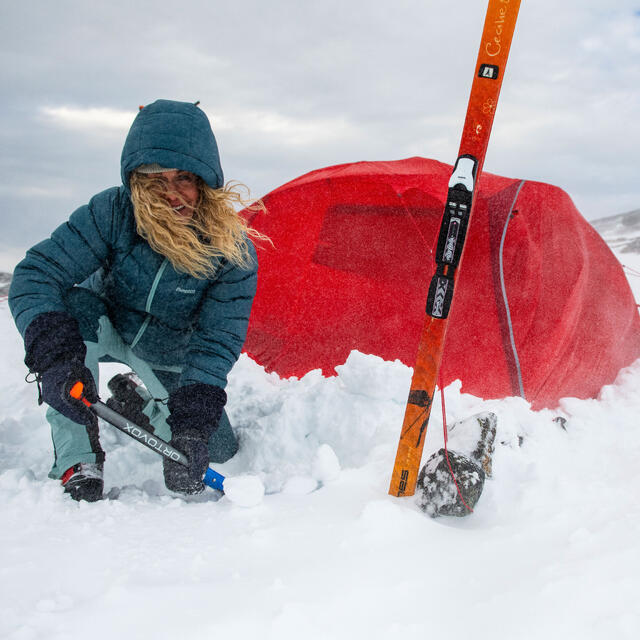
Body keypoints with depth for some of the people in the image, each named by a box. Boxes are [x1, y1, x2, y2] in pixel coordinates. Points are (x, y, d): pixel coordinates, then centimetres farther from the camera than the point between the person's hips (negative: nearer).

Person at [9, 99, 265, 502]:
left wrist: (192, 424, -42)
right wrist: (55, 354, -49)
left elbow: (215, 344, -29)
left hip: (172, 359, 2)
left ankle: (137, 397, 26)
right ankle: (78, 465, -26)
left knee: (217, 450, -4)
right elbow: (34, 275, -32)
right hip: (107, 330, -1)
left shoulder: (236, 253, -28)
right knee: (75, 305, -35)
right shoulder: (113, 213, -29)